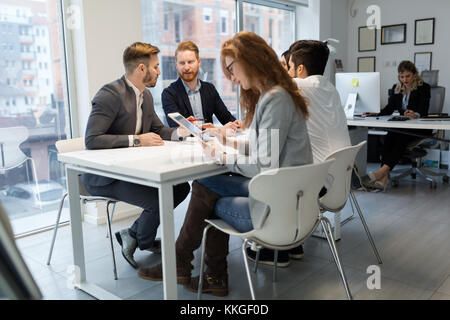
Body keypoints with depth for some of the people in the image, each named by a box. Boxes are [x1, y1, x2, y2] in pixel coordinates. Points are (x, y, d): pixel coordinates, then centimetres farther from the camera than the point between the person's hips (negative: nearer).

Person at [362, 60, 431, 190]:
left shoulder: (424, 87, -3)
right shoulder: (396, 88, 12)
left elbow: (423, 111, -16)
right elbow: (389, 108, 7)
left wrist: (415, 115, -40)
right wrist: (375, 115, -12)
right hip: (402, 125, 4)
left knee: (401, 137, -35)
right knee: (389, 136, -30)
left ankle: (383, 170, -46)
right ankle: (384, 177, -44)